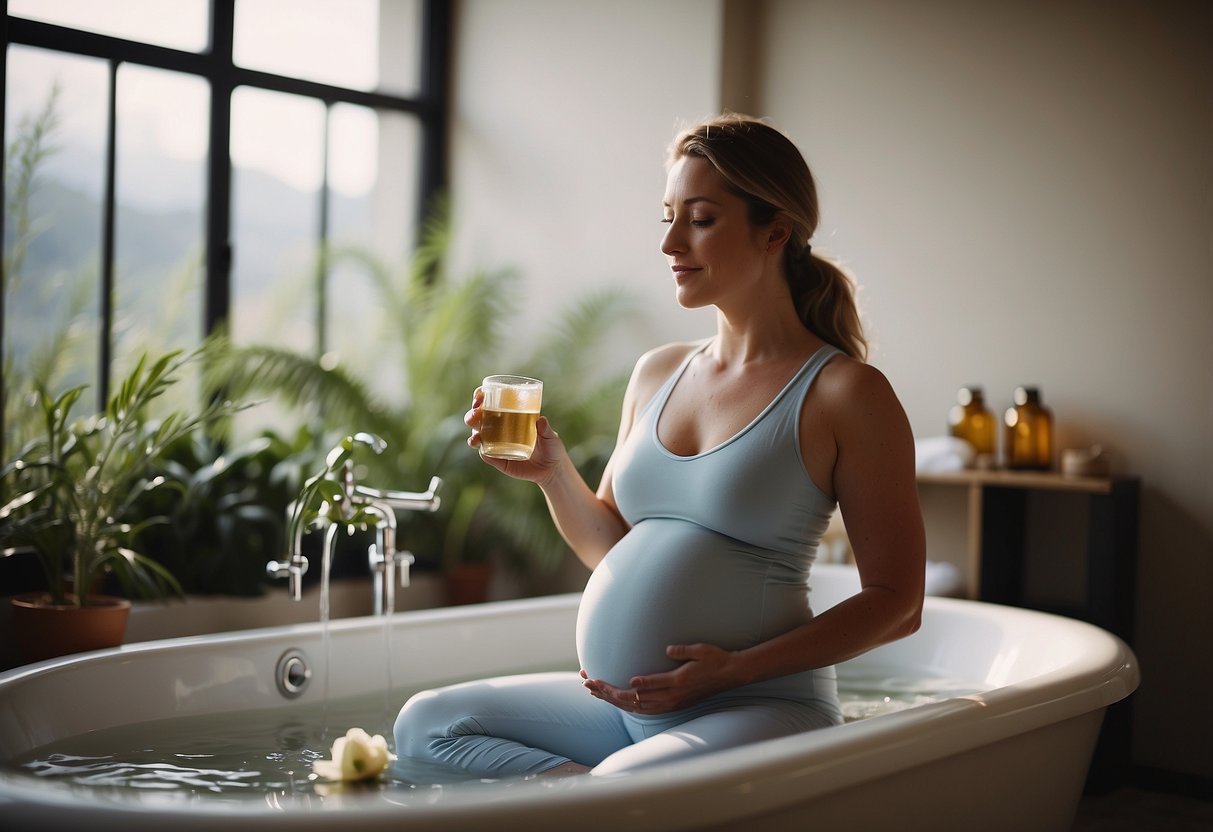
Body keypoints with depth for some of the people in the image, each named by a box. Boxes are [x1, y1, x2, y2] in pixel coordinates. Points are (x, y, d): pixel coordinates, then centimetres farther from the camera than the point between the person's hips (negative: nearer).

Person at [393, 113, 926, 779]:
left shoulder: (844, 393, -6)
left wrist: (737, 668, -16)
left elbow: (897, 603, -7)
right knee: (424, 723, -2)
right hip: (619, 707, 8)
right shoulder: (656, 374, 13)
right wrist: (551, 469, 1)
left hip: (760, 708, -7)